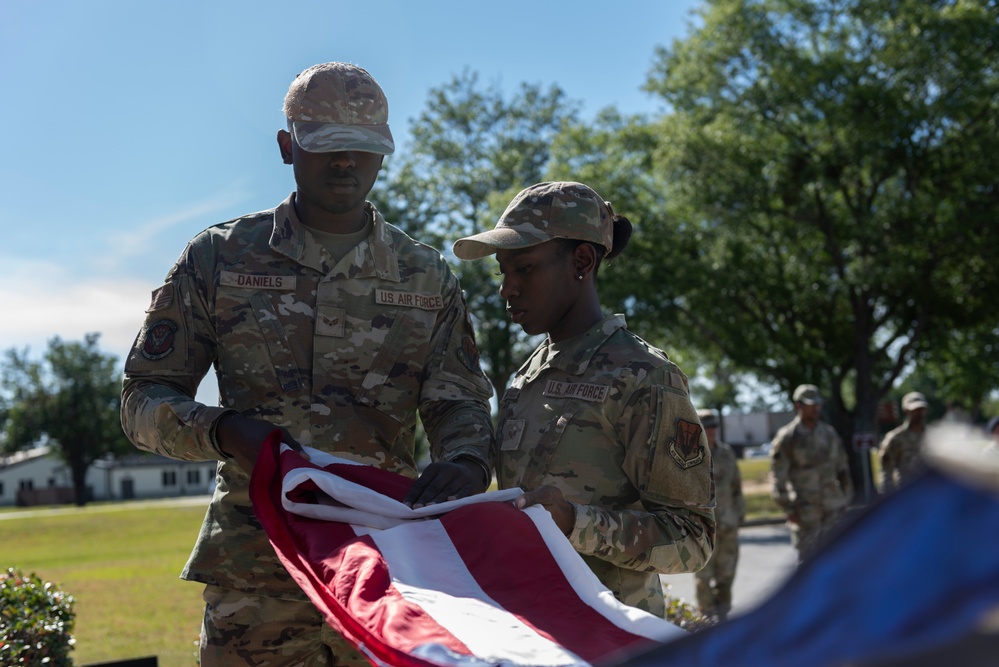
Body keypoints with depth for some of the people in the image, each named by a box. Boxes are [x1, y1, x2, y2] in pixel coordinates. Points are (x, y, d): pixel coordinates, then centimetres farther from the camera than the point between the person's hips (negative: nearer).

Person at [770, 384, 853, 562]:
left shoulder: (829, 433, 8)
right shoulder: (787, 437, -6)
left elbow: (842, 467, 16)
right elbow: (777, 478, -8)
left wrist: (846, 498, 12)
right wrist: (789, 510, -12)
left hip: (834, 508, 4)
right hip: (805, 512, -4)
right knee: (808, 560, 3)